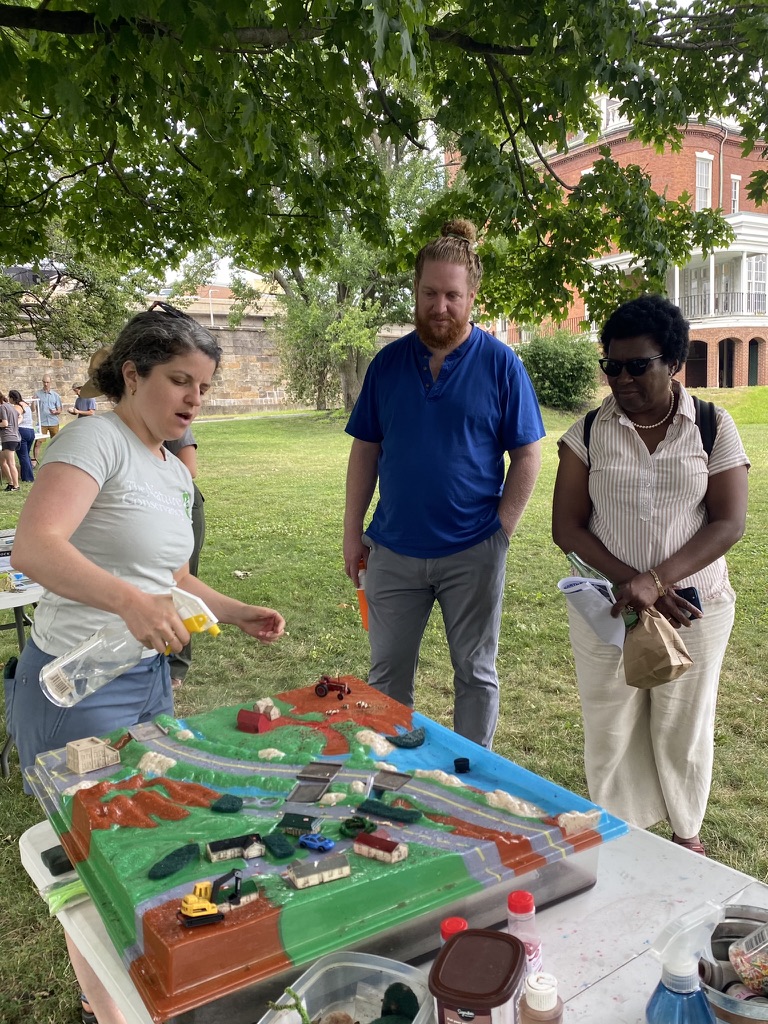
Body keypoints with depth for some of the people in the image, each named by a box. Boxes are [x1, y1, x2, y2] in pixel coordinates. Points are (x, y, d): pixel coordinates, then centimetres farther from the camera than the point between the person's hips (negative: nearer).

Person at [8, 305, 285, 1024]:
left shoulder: (176, 474, 11)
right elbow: (33, 547, -31)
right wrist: (131, 602, -43)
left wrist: (237, 614, 9)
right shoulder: (96, 439, -15)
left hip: (149, 680, 8)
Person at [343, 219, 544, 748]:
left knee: (476, 674, 13)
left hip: (473, 552, -2)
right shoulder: (388, 362, 3)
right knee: (387, 674, 13)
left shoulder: (500, 363, -5)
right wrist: (353, 531, 3)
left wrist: (501, 531, -10)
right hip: (393, 550, 3)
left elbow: (528, 455, -3)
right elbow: (366, 450, 7)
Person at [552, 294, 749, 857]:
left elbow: (728, 522, -10)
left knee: (684, 724, 14)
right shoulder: (588, 433, -4)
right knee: (611, 726, 10)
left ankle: (686, 830, 39)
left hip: (694, 606, 0)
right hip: (606, 607, 1)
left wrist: (658, 580, -23)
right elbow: (567, 526, -6)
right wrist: (630, 580, -18)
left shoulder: (713, 427, -5)